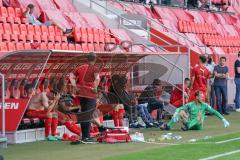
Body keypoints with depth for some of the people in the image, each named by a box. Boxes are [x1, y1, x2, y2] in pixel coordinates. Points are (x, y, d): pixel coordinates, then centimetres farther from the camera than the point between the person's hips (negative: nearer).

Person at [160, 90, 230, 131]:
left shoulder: (204, 105, 3)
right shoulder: (190, 105, 3)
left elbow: (214, 112, 0)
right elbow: (179, 109, -3)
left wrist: (223, 119, -6)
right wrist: (175, 114, -24)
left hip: (198, 126, -1)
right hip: (190, 124, 1)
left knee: (199, 114, -28)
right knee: (181, 112, -16)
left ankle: (187, 126, -44)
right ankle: (168, 125, -28)